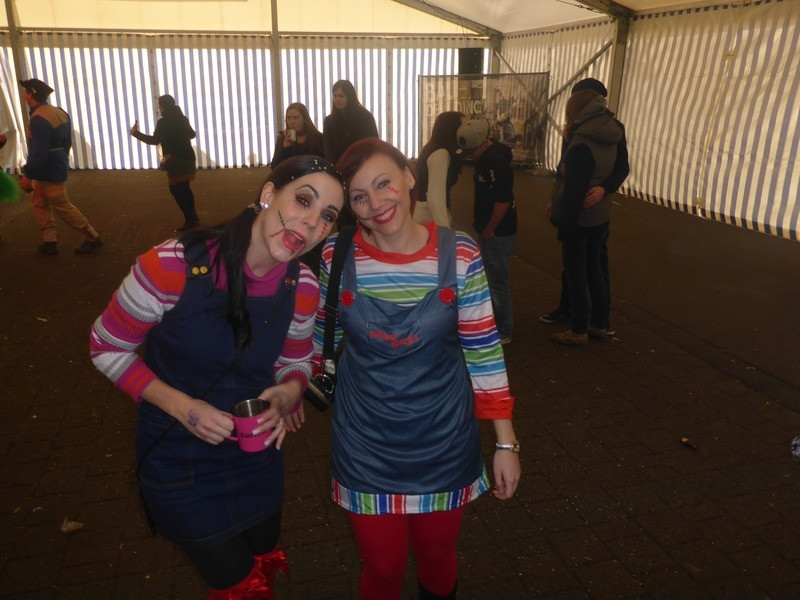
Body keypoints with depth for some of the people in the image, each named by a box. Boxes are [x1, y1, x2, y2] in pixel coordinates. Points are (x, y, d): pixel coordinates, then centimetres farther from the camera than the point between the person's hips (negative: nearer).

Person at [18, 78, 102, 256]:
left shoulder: (39, 119, -24)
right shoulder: (59, 112, 6)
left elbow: (38, 153, -27)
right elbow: (67, 142, 14)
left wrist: (27, 175, -20)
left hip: (49, 172, -10)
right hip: (57, 167, 10)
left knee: (62, 206, 1)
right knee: (39, 203, 17)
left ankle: (92, 238, 8)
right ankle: (49, 242, 19)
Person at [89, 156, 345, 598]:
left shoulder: (303, 289, -15)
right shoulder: (173, 265, -27)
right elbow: (107, 348, -13)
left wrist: (289, 392, -20)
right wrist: (181, 406, -25)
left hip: (258, 456, 4)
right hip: (179, 462, -4)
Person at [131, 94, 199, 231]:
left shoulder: (163, 122, -14)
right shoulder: (181, 118, 10)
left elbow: (154, 140, -14)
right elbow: (191, 134, 22)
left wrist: (136, 133, -4)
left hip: (176, 161, -8)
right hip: (187, 158, 8)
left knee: (176, 189, -3)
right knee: (184, 188, 17)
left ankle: (190, 220, -6)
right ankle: (193, 216, 22)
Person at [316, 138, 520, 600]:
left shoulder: (459, 255, -14)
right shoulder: (337, 257, -12)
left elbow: (483, 350, -7)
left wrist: (506, 441, -5)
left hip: (444, 443, 0)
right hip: (367, 447, 0)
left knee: (438, 559, 24)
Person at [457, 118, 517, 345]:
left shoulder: (496, 162, -23)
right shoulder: (485, 156, 7)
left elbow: (503, 201, -26)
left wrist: (488, 230, -16)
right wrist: (478, 219, 13)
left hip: (498, 232, -10)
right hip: (489, 229, 10)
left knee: (497, 282, 0)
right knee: (489, 279, 19)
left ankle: (503, 332, 13)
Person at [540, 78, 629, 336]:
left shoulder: (613, 128, -10)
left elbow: (623, 166, -18)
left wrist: (605, 187, -37)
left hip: (595, 205, -5)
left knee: (597, 261, 2)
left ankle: (602, 318, 14)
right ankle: (565, 308, 27)